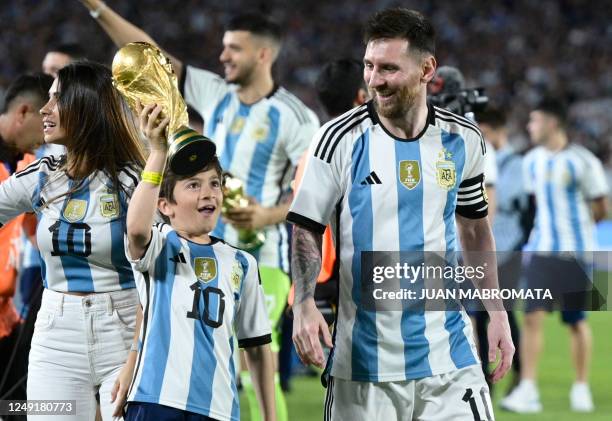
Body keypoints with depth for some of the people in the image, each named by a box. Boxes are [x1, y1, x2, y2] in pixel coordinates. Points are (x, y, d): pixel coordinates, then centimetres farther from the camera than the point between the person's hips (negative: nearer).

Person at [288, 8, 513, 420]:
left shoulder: (463, 139, 4)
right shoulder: (340, 139, -5)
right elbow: (307, 230, -1)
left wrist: (497, 311, 15)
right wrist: (304, 304, -17)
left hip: (447, 351, 2)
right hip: (363, 358, -2)